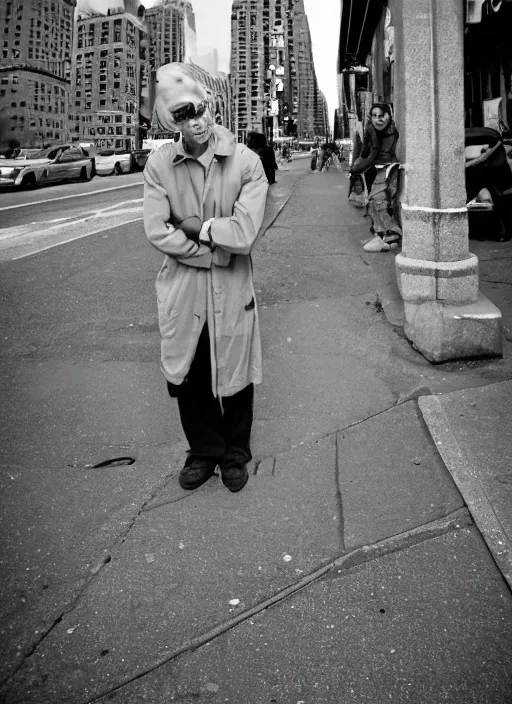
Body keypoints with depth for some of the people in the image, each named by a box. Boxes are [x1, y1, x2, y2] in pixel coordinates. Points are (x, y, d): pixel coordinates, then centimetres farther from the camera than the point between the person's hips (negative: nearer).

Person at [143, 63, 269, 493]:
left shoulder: (245, 162, -11)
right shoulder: (160, 164, -5)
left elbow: (244, 234, -20)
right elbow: (157, 232, -12)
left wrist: (194, 225, -13)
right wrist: (216, 247, -14)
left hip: (231, 288, -1)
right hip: (181, 288, 2)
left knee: (234, 375, 12)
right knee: (187, 376, 14)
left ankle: (235, 454, 35)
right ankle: (203, 451, 36)